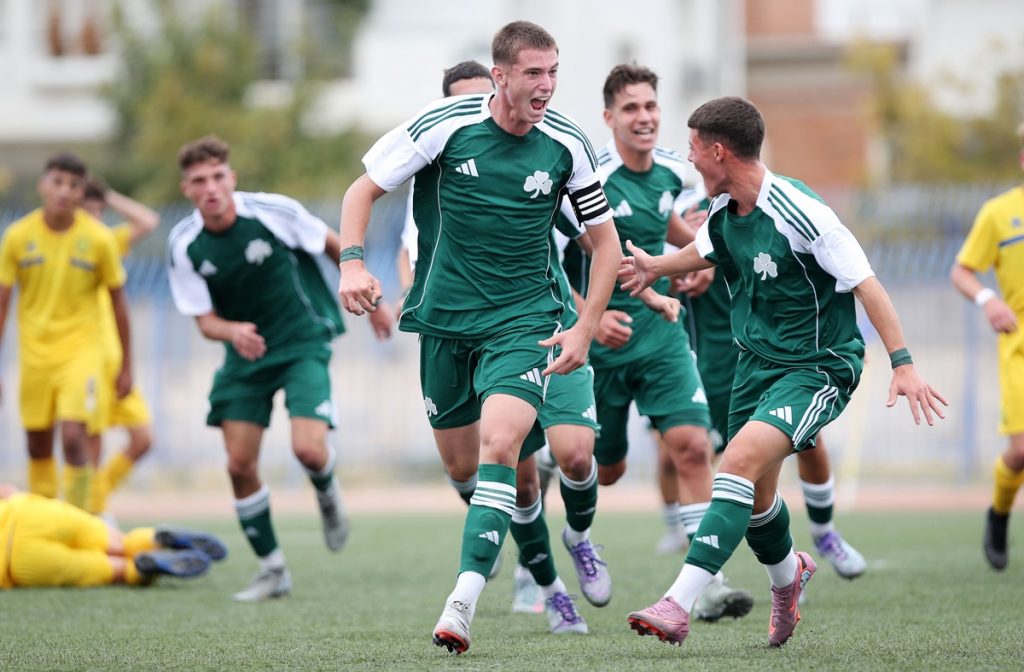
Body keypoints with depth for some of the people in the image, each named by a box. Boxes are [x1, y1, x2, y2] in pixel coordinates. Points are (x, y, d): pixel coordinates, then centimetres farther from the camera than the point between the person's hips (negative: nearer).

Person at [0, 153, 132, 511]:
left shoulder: (99, 239, -8)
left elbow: (118, 304, 3)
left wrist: (126, 366, 6)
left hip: (79, 350, -2)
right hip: (34, 351, 2)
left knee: (73, 438, -17)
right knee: (38, 447, 7)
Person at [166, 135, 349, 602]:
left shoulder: (273, 212, -19)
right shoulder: (184, 245, -11)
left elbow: (333, 246, -2)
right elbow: (205, 320, -6)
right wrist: (233, 331, -29)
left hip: (303, 340, -3)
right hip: (246, 353, 3)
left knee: (308, 449, -21)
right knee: (240, 464, -4)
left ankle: (327, 495, 17)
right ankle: (272, 570, 13)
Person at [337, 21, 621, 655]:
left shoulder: (567, 144, -5)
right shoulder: (446, 124, -9)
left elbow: (606, 239, 6)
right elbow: (363, 190, 0)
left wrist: (586, 331, -1)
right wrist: (353, 263, -17)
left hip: (524, 318, -1)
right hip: (445, 315, 1)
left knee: (500, 443, -22)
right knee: (460, 457, 8)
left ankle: (464, 601, -28)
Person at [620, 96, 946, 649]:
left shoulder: (798, 213, -23)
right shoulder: (724, 210, 2)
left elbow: (865, 283, -22)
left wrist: (903, 363, -27)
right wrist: (656, 267, 38)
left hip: (819, 365, -8)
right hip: (758, 360, 8)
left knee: (742, 458, -27)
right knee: (754, 492, 15)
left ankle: (680, 604, -34)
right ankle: (787, 573, 49)